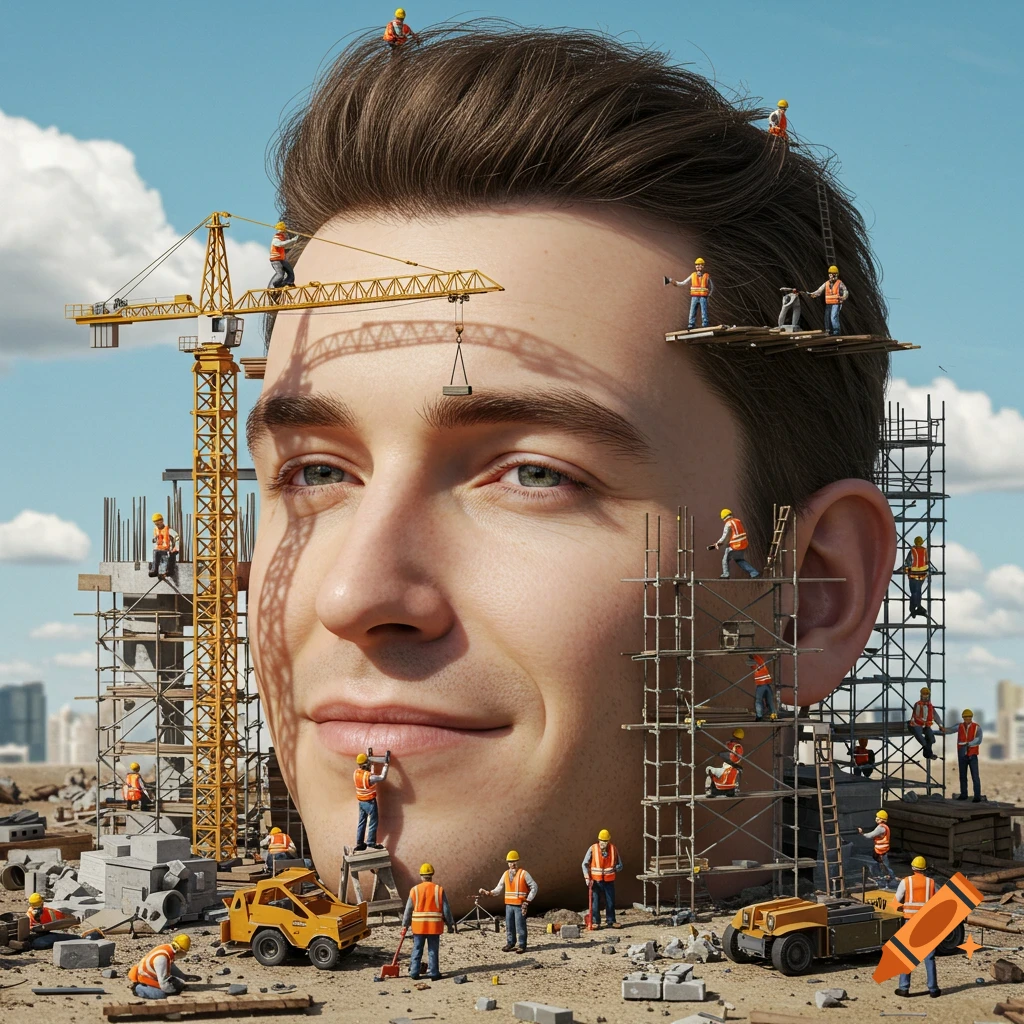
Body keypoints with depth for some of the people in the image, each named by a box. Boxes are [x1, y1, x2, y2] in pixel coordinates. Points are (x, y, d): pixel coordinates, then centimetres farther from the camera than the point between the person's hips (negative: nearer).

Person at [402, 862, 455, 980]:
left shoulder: (414, 890, -2)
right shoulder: (439, 890, -4)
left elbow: (408, 910, 2)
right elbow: (446, 909, -2)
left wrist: (405, 925, 13)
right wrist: (450, 924, 7)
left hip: (418, 926, 1)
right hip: (434, 926, -1)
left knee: (417, 950, 10)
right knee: (433, 950, 5)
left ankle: (414, 973, 11)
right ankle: (434, 973, 5)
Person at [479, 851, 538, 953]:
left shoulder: (524, 874, -5)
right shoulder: (506, 874, 9)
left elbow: (534, 887, -3)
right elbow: (498, 889, 10)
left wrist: (528, 901, -8)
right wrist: (488, 893, -6)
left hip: (520, 905, -5)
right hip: (509, 904, 5)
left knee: (520, 925, -5)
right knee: (509, 925, 7)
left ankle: (521, 945, 2)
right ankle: (510, 943, 17)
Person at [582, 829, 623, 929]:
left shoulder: (613, 849, 1)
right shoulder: (593, 849, -4)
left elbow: (619, 865, 8)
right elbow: (585, 864, 0)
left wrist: (614, 869, -12)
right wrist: (587, 877, -8)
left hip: (609, 880, 2)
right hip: (596, 880, -2)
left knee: (610, 901, 6)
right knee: (595, 901, 0)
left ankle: (611, 922, 15)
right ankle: (595, 922, 6)